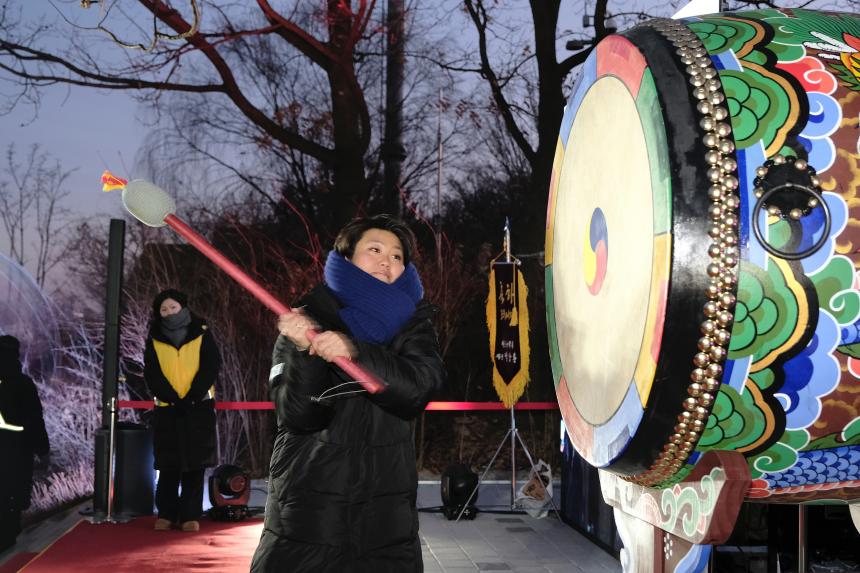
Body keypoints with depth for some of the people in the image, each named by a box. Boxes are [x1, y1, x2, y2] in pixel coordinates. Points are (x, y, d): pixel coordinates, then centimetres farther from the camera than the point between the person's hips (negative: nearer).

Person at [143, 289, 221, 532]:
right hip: (167, 409, 1)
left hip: (198, 408, -1)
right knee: (168, 466, 3)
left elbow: (211, 367, -3)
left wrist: (191, 398, -12)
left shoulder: (202, 334, 2)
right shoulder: (154, 340, 6)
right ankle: (166, 514, 9)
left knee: (194, 465, -1)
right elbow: (152, 375, -1)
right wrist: (174, 399, -13)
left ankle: (191, 515, 3)